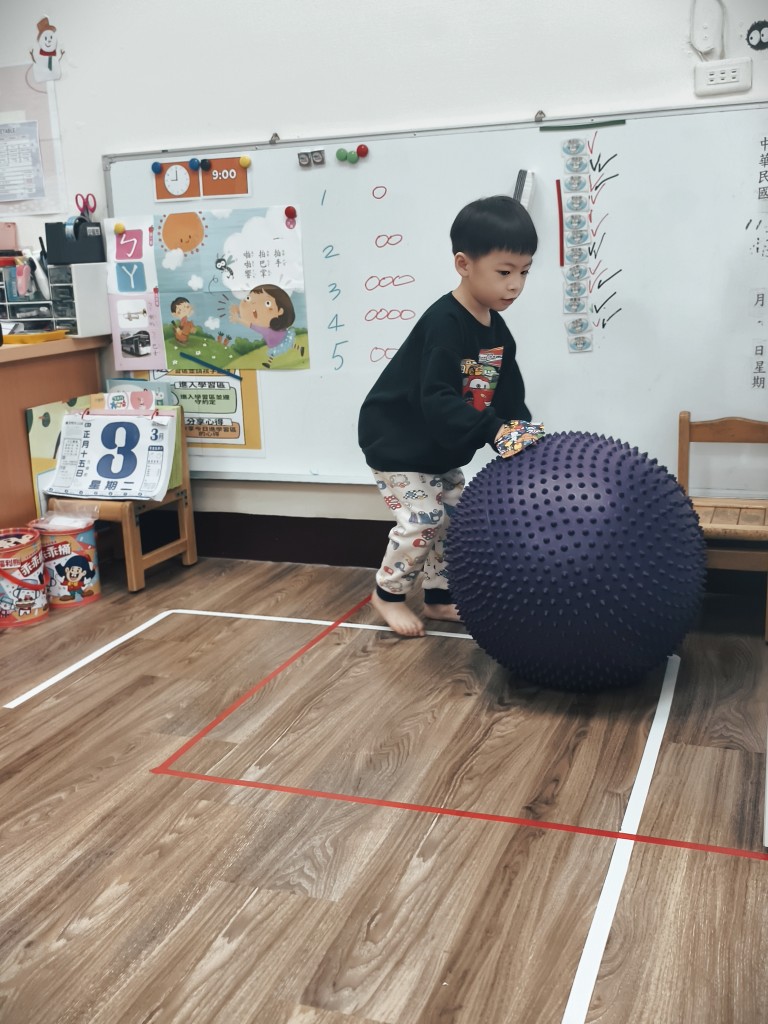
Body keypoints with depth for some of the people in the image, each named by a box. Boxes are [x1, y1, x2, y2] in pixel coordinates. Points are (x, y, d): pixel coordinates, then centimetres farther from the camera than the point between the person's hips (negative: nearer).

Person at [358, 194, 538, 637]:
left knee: (456, 516, 11)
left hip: (440, 448, 9)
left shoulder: (497, 331, 0)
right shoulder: (444, 324, -28)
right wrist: (494, 430, -44)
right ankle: (388, 594, 12)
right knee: (422, 520, -10)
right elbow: (437, 401, -36)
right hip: (397, 442, -9)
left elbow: (510, 397, 2)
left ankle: (440, 597, 25)